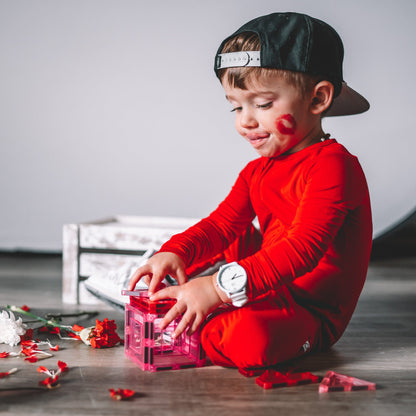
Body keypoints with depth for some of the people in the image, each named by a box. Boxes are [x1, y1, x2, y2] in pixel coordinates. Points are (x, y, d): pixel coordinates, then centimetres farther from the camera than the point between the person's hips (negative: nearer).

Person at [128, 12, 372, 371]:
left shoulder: (333, 165, -19)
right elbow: (221, 223, 7)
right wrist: (174, 253, -15)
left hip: (311, 311, -9)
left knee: (249, 337, -37)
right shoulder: (258, 171, 11)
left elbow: (303, 248, -30)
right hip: (270, 285, 9)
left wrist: (221, 287, -39)